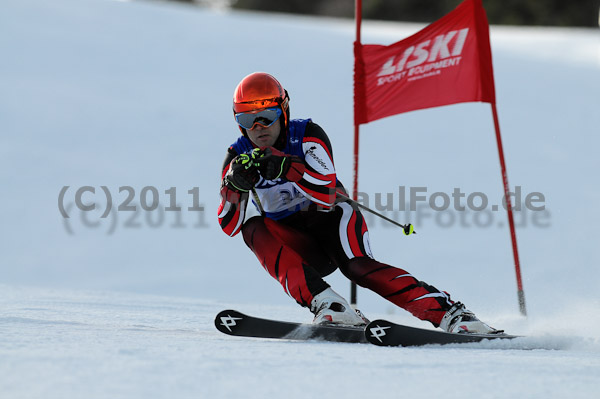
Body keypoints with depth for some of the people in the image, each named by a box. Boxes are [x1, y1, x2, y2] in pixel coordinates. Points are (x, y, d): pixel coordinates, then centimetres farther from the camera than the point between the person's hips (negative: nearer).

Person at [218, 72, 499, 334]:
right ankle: (327, 305, -42)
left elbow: (327, 196, -25)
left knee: (356, 266, -32)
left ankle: (447, 312, -36)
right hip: (298, 249, 3)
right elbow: (229, 226, -11)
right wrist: (235, 185, -29)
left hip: (331, 222, -3)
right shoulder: (238, 157, -4)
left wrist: (286, 167, -38)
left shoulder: (307, 135, -12)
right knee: (253, 229, -26)